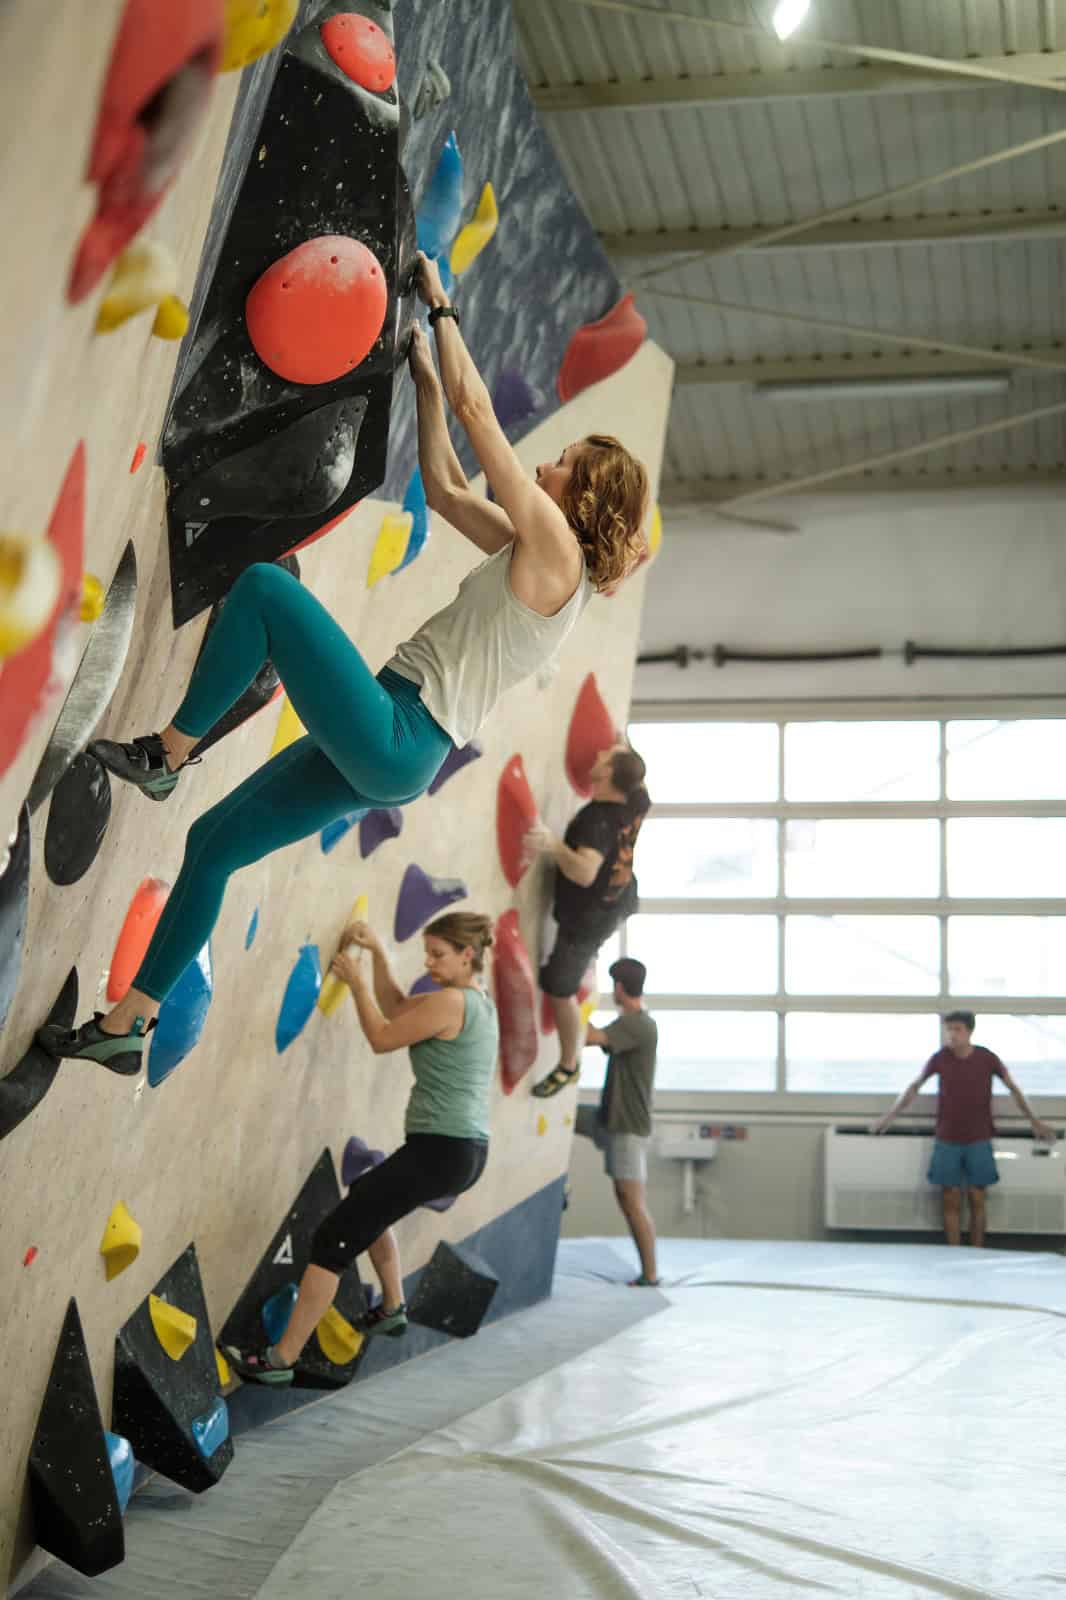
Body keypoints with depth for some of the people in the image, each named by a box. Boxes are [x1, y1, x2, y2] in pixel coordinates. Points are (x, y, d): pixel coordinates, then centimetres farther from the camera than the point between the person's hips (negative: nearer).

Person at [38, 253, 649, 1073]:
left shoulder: (554, 545, -8)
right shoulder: (537, 554, 17)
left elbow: (476, 409, -5)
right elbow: (444, 487, 27)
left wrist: (440, 306, 6)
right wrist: (426, 375, 30)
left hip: (392, 740, -10)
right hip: (389, 756, 10)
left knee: (266, 585, -16)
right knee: (215, 841, 12)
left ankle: (166, 754, -6)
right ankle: (126, 1027, 17)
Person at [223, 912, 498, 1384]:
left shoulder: (450, 1001, -14)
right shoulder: (481, 1003, 15)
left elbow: (381, 1038, -6)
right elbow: (396, 1008, 23)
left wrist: (356, 981, 4)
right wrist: (378, 955, 14)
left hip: (438, 1151, -10)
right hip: (468, 1152, 10)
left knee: (333, 1239, -8)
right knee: (367, 1199, 36)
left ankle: (280, 1359, -6)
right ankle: (392, 1309, 39)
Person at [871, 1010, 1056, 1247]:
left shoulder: (987, 1058, -6)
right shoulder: (940, 1058, -4)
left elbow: (1013, 1088, 6)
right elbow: (914, 1086, 10)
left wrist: (1035, 1121, 6)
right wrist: (891, 1116, 9)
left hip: (978, 1141, 0)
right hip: (947, 1142, 1)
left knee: (977, 1201, 1)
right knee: (952, 1202, 2)